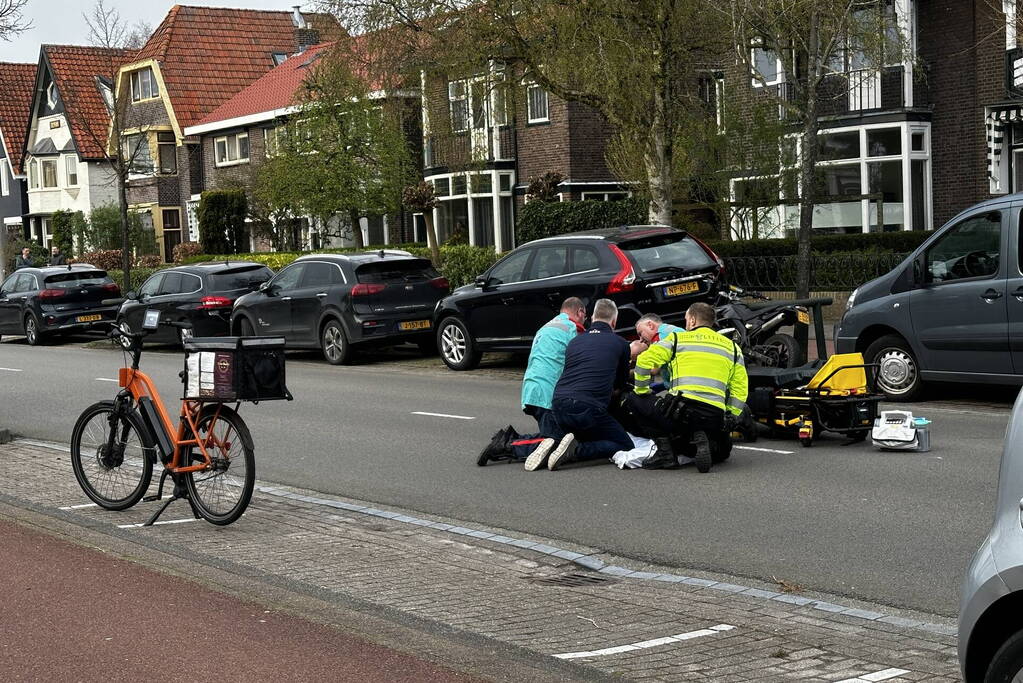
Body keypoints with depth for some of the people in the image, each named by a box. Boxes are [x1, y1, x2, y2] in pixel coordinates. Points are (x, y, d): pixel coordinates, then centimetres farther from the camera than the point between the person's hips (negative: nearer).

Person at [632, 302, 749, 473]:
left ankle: (665, 452, 4)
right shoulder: (731, 347, 24)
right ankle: (702, 439, -3)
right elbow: (740, 388, 17)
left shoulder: (677, 338, 14)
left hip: (682, 409, -3)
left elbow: (644, 360, 4)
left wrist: (641, 392, 18)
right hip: (715, 418, 4)